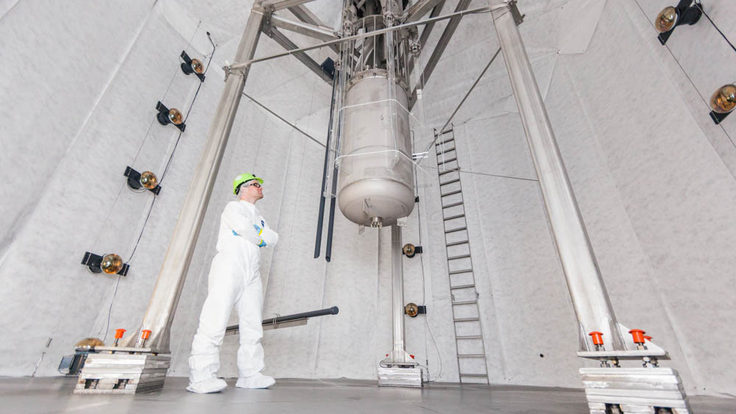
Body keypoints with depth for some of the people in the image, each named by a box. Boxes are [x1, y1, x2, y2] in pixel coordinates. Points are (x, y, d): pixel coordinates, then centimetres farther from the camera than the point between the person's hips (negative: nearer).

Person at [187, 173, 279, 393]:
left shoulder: (259, 218, 27)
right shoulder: (233, 207, 8)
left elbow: (273, 238, 11)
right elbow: (244, 227, -13)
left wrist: (258, 235, -6)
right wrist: (260, 236, 4)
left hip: (251, 272, 7)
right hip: (229, 265, -7)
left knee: (252, 325, 5)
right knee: (215, 321, -12)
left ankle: (250, 374, 11)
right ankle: (201, 377, -8)